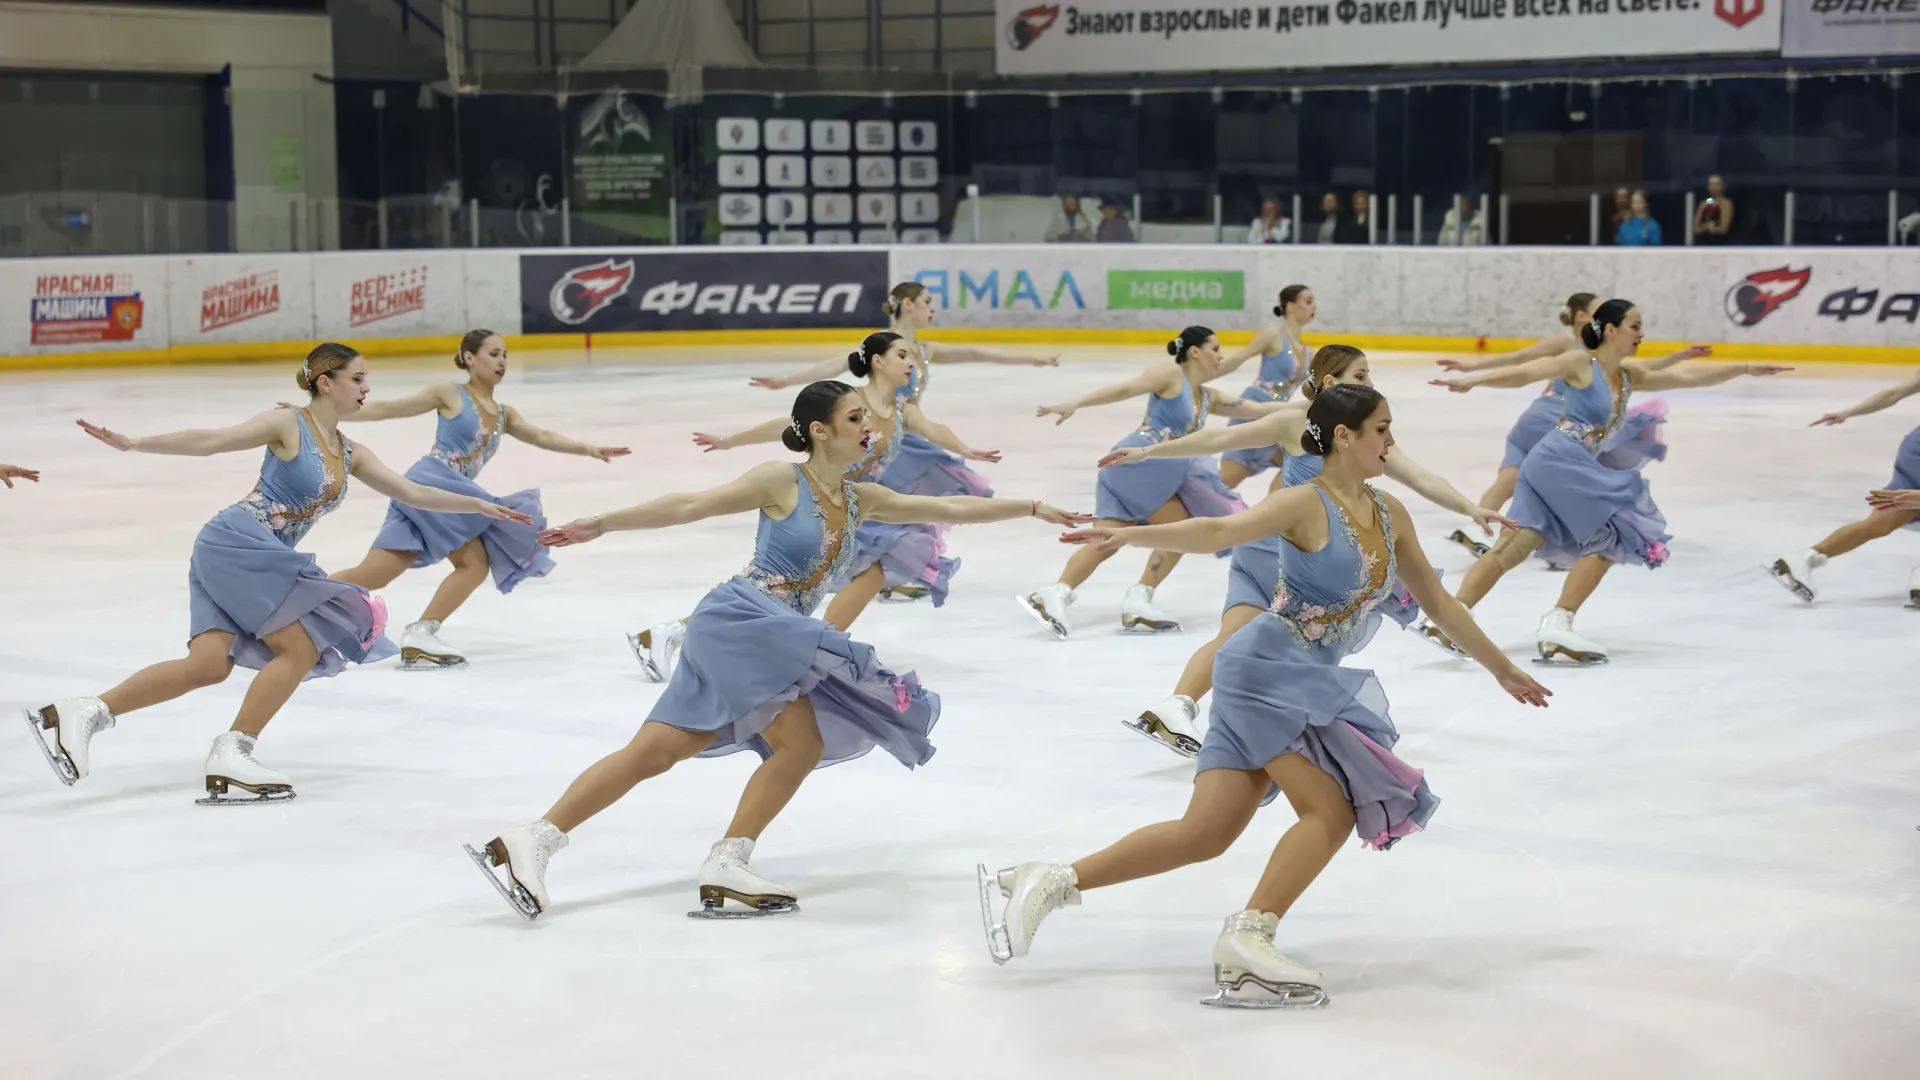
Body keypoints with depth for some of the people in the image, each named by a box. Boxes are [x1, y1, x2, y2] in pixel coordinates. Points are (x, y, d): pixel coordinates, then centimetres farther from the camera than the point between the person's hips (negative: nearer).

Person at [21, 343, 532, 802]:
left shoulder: (351, 454, 17)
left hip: (263, 555, 8)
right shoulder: (288, 426, -5)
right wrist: (134, 443, -19)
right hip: (235, 542, -8)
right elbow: (211, 441, -11)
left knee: (209, 665, -8)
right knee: (301, 649, -9)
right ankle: (232, 756, -6)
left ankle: (82, 714, -10)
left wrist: (481, 506, 20)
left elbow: (412, 492, 21)